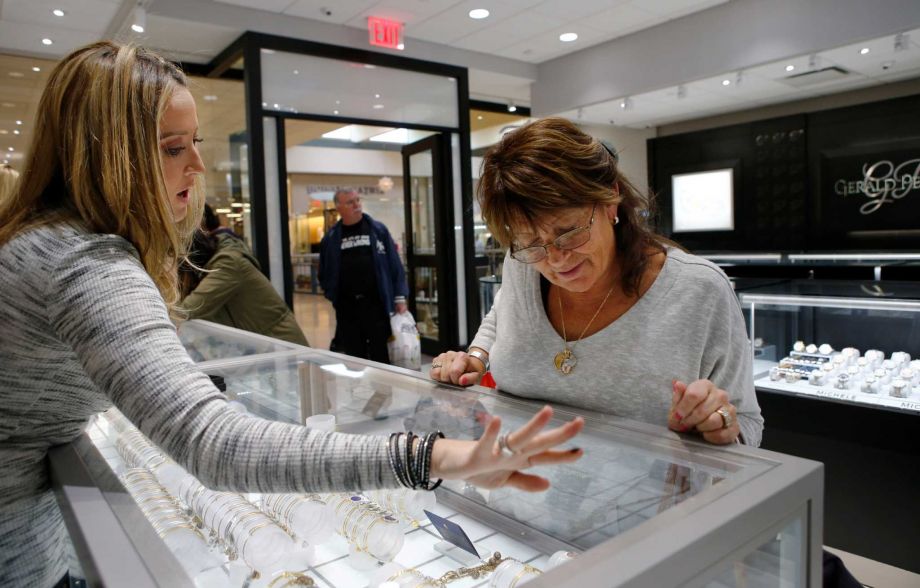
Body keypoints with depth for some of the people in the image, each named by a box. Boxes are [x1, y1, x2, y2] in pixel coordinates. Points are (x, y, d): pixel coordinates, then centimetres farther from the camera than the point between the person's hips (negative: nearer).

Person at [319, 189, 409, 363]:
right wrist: (332, 295, 4)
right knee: (354, 357, 10)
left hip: (376, 304, -2)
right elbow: (324, 273, 17)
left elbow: (395, 265, 2)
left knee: (381, 355, 2)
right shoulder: (331, 238, 8)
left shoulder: (378, 230, 3)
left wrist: (400, 297, -3)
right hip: (346, 308, 2)